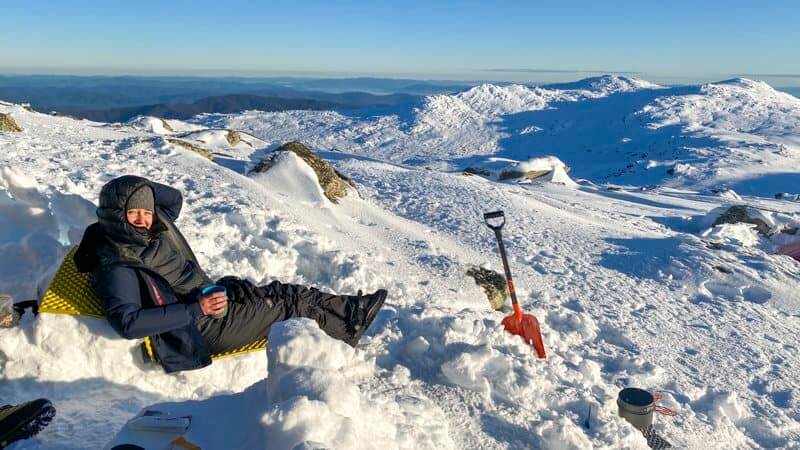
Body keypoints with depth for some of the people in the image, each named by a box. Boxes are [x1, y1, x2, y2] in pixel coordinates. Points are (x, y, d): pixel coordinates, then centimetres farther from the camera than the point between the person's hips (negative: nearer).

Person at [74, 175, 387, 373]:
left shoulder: (154, 228, 3)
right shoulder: (117, 268, -21)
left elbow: (175, 197, 19)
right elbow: (128, 323, -31)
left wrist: (138, 187, -1)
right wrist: (197, 310, -30)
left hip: (212, 296, 8)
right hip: (206, 328, -8)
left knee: (287, 291, 5)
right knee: (294, 307, -4)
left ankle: (353, 310, 16)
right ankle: (350, 326, 14)